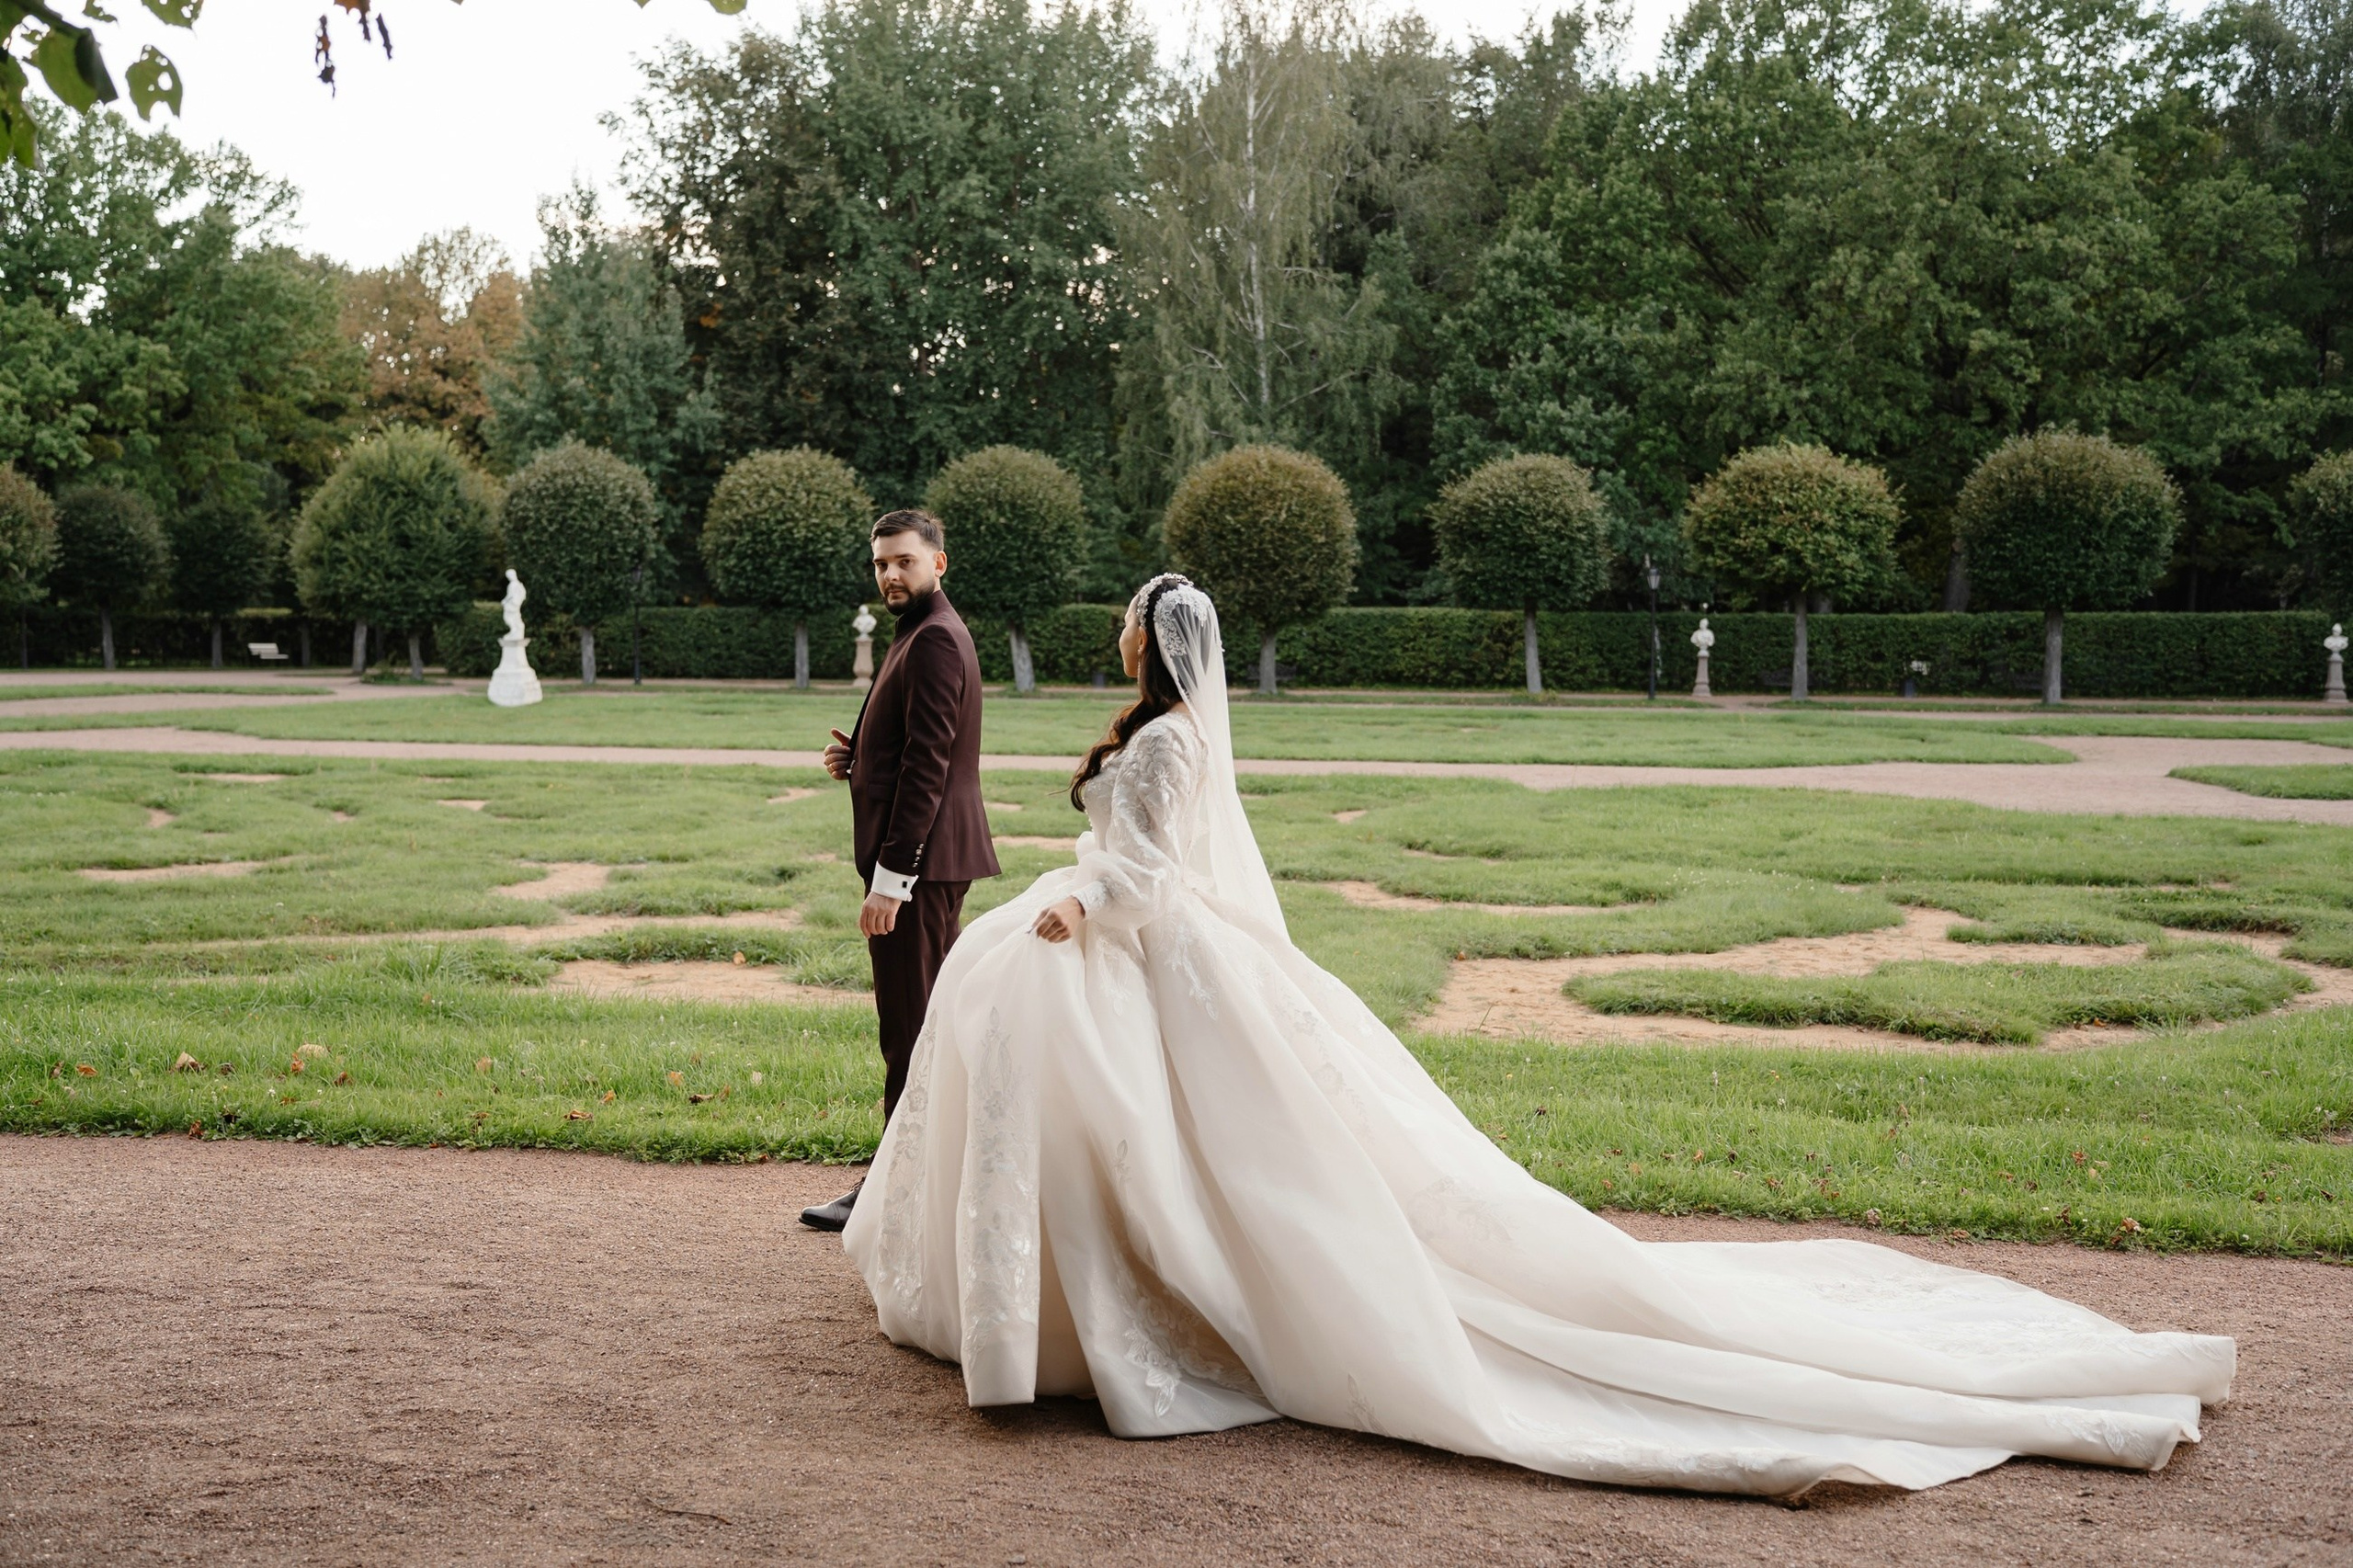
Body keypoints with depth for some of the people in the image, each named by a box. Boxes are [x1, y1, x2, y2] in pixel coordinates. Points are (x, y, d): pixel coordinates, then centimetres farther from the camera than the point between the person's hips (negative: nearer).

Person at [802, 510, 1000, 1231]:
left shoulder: (934, 641, -15)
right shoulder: (925, 634, 18)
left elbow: (927, 765, -21)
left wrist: (889, 879, -22)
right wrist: (857, 758, 4)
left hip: (920, 859, -11)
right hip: (927, 860, 11)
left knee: (910, 1025, -4)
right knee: (924, 1022, 15)